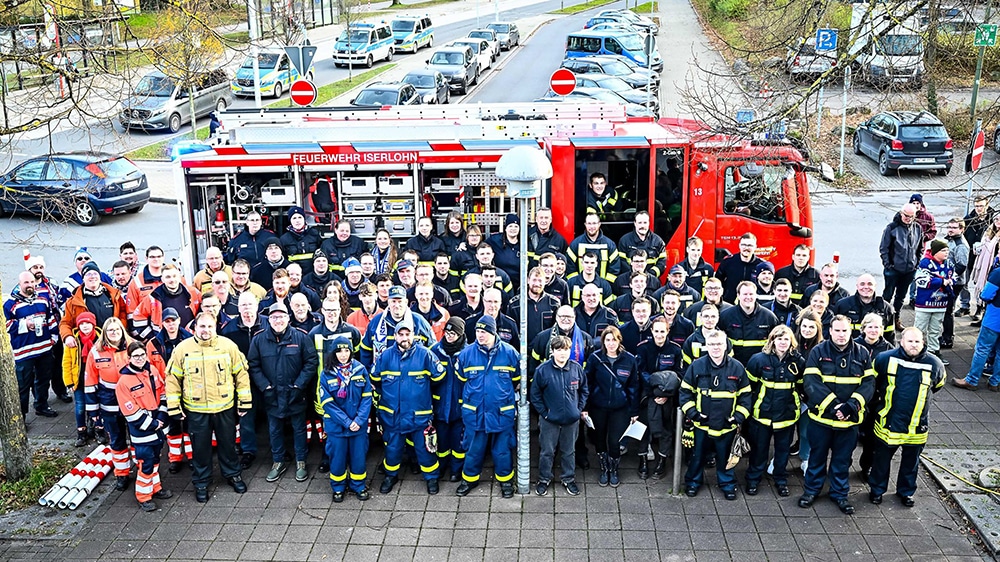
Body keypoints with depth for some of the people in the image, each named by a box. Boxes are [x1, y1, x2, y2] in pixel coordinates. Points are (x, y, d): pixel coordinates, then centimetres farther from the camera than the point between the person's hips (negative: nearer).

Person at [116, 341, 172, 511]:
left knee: (155, 457, 19)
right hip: (141, 429, -6)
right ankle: (143, 496, 12)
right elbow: (131, 412, -17)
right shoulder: (124, 381, -18)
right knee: (145, 462, -2)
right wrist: (151, 424, -14)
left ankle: (155, 488, 35)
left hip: (157, 424, 6)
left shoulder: (153, 371, 0)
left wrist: (161, 417, -3)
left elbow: (162, 393, 7)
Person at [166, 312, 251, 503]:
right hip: (196, 410, -1)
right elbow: (172, 378, 0)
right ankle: (201, 482, 28)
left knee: (228, 444, 15)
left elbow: (241, 373, 1)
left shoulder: (228, 346, -3)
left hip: (225, 408, 1)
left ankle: (233, 474, 35)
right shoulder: (183, 348, -5)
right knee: (200, 448, 11)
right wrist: (174, 406, -2)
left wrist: (245, 401, 1)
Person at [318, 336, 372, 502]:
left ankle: (359, 486, 31)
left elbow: (366, 397, -3)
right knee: (337, 457, 10)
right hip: (336, 425, -1)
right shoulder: (326, 374, -9)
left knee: (359, 455, 11)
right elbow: (327, 403, -11)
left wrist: (359, 420, -14)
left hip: (359, 424, 1)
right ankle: (338, 487, 31)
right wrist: (347, 422, -15)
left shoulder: (360, 369, -5)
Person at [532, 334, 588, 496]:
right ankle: (544, 480, 27)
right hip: (549, 420, -2)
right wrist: (544, 412, -8)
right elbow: (535, 394, -5)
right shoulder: (543, 370, -13)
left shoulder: (577, 368, -5)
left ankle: (568, 479, 33)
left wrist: (580, 408, 3)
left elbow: (584, 390, 9)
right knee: (547, 452, 10)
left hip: (571, 420, 2)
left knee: (568, 451, 17)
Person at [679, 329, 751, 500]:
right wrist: (692, 413, -10)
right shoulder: (697, 366, -7)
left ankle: (728, 484, 34)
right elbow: (685, 391, 0)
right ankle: (693, 482, 34)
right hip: (702, 424, 0)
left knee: (725, 457, 15)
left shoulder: (737, 368, -5)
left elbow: (745, 395, 3)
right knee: (698, 455, 14)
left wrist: (739, 417, -7)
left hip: (727, 425, 0)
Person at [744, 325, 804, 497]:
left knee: (783, 450, 14)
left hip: (787, 416, 2)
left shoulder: (798, 362, -4)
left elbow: (802, 385, 11)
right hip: (762, 414, -1)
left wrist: (794, 401, 10)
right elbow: (748, 384, -1)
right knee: (759, 449, 11)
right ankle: (753, 480, 27)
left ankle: (781, 480, 32)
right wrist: (750, 405, 3)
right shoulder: (758, 359, -11)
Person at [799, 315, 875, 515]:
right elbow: (811, 383, -14)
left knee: (843, 458, 13)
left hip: (850, 418, 2)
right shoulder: (818, 352, -6)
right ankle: (811, 489, 29)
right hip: (821, 416, -1)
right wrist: (833, 406, -22)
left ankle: (840, 493, 29)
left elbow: (869, 383, -5)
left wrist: (851, 406, -19)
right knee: (817, 455, 13)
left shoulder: (862, 354, 1)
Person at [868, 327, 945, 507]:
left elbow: (938, 384, 14)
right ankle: (877, 490, 33)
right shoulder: (885, 359, -13)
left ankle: (906, 492, 39)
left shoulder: (933, 364, -9)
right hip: (887, 423, -1)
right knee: (881, 459, 14)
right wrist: (876, 401, 14)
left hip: (916, 426, 1)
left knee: (911, 462, 18)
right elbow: (872, 381, 7)